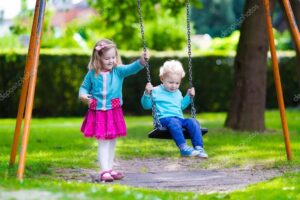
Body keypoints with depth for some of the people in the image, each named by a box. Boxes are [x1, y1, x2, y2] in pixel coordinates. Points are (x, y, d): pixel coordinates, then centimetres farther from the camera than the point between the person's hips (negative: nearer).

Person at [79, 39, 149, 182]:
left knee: (112, 142, 12)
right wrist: (83, 95, -13)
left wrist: (142, 61, -38)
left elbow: (132, 69, -19)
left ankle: (109, 169, 23)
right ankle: (104, 171, -7)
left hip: (114, 112, 2)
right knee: (103, 142, -7)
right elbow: (84, 87, 9)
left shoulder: (119, 71, -3)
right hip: (98, 113, -2)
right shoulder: (92, 74, -2)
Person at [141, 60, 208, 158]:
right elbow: (146, 105, 2)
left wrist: (189, 97, 31)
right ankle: (183, 148, -51)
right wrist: (147, 93, -14)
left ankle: (199, 148, -30)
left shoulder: (178, 93, 26)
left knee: (193, 122, -23)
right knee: (174, 122, -41)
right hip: (164, 118, -6)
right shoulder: (156, 91, 6)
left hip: (179, 118, 6)